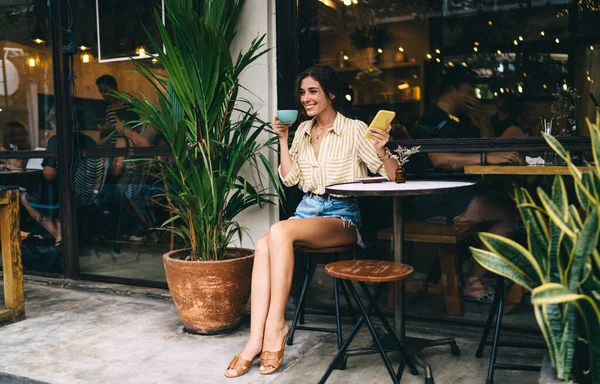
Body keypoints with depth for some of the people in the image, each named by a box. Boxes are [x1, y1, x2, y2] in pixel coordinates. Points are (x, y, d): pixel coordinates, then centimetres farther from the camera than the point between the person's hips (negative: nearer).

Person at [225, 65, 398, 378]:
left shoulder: (354, 129, -3)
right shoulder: (303, 131, 14)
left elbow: (391, 176, -8)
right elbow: (289, 179, 12)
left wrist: (381, 150, -28)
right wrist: (283, 139, 5)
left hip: (342, 215, -5)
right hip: (308, 209, 5)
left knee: (280, 231, -33)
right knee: (264, 245, -27)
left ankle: (275, 325, -24)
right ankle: (256, 341, -29)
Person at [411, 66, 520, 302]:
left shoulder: (460, 121, 20)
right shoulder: (432, 120, -9)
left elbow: (488, 147, 20)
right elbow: (439, 159, -27)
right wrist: (487, 158, -32)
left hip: (456, 195, 9)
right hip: (433, 201, -9)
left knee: (511, 208, -6)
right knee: (507, 214, -18)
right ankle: (474, 282, -10)